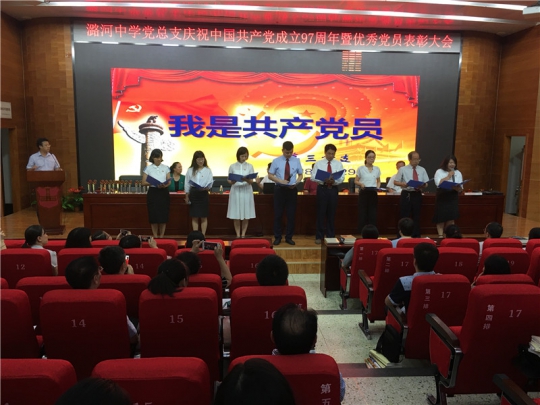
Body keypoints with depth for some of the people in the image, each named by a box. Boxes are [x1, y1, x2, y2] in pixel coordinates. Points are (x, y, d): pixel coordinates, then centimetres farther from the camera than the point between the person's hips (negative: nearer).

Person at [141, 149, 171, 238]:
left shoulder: (165, 168, 7)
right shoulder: (148, 168, 2)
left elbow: (169, 181, 3)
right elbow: (144, 182, -2)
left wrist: (164, 185, -19)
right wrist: (153, 183, -19)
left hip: (163, 193, 1)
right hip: (153, 193, -1)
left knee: (163, 215, 1)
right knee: (153, 215, -1)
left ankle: (161, 236, 12)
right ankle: (155, 237, 11)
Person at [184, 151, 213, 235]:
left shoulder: (208, 170, 1)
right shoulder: (190, 170, 5)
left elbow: (210, 183, -4)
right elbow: (187, 184, 7)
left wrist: (207, 187, -25)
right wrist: (187, 196, 5)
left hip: (203, 194, -1)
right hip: (193, 194, 1)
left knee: (203, 217, 3)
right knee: (194, 217, 5)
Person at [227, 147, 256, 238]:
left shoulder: (250, 166, 4)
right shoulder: (232, 166, 3)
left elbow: (251, 181, -1)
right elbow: (229, 181, 5)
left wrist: (246, 180, -23)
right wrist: (232, 181, -18)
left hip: (246, 191, 0)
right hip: (236, 191, 0)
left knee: (246, 215, 3)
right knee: (236, 215, 1)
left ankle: (243, 235, 12)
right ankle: (238, 235, 10)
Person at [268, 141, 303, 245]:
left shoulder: (296, 161, 1)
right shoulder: (276, 161, -3)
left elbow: (300, 175, 7)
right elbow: (270, 175, -1)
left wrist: (296, 183, -13)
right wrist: (280, 180, -18)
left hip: (292, 190, 1)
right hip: (279, 190, -1)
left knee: (291, 214, 6)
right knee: (278, 214, 4)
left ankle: (289, 237, 18)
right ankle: (277, 237, 16)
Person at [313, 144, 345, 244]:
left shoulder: (338, 164, 5)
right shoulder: (318, 163, 1)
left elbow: (342, 178, -3)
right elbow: (313, 177, -5)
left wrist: (334, 181, -23)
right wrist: (324, 180, -21)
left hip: (333, 189, 2)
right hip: (322, 189, -1)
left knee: (331, 213, 8)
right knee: (321, 213, 2)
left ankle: (331, 236, 19)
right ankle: (319, 236, 11)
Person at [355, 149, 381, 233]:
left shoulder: (377, 169, 8)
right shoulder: (361, 168, 0)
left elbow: (378, 181, 16)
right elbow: (356, 181, 3)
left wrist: (378, 187, -5)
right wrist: (360, 184, -17)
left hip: (373, 193, 2)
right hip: (363, 192, -2)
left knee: (373, 213, 3)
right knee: (362, 213, -1)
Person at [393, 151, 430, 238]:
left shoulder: (422, 170, 9)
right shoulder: (403, 169, 0)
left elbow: (426, 184, 10)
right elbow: (395, 182, 1)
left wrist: (423, 186, -14)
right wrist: (403, 184, -20)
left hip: (417, 195, 3)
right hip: (406, 194, -3)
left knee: (416, 216, 10)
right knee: (404, 216, -1)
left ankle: (416, 236, 19)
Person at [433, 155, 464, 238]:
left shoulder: (458, 173, 10)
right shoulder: (439, 172, 0)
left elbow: (460, 189, 4)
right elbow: (438, 183, -17)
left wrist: (457, 188, -18)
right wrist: (448, 176, -12)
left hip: (453, 198, 3)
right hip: (442, 197, -3)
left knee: (451, 219, 2)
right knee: (441, 218, 0)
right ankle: (440, 236, 5)